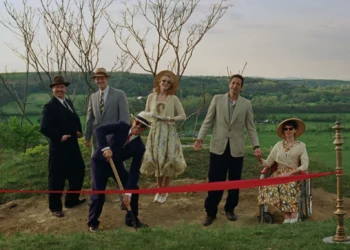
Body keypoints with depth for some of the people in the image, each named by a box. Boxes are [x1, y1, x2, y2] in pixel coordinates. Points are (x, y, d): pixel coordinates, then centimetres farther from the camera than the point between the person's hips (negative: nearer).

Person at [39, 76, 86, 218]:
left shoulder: (68, 102, 12)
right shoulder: (50, 106, -14)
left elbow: (75, 119, 19)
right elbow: (44, 128, -21)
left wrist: (79, 131, 0)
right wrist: (59, 137, -21)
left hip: (72, 145, 9)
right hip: (58, 147, -9)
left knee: (78, 171, 18)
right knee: (57, 177, 2)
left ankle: (72, 200, 33)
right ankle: (55, 207, 16)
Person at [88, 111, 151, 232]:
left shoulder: (139, 147, -16)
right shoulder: (121, 126, -19)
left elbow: (134, 171, -19)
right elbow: (100, 130, -27)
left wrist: (128, 192, -26)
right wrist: (105, 147, -42)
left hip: (117, 164, 3)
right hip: (100, 162, -3)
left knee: (133, 189, -2)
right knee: (98, 194, -10)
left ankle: (132, 219, 19)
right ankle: (93, 223, 13)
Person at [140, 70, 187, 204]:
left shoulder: (173, 98, -1)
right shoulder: (151, 96, 4)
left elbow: (183, 116, -2)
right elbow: (146, 113, 11)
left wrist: (171, 118, -16)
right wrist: (151, 114, -10)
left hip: (169, 132, -2)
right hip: (155, 131, 2)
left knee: (168, 160, 2)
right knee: (156, 161, 7)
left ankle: (165, 191, 16)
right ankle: (159, 189, 24)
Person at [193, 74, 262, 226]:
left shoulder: (246, 104, 4)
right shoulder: (217, 99, 3)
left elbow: (250, 127, 4)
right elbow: (208, 121, 2)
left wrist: (256, 146, -6)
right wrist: (200, 138, -10)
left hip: (236, 148, 1)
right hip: (219, 147, -1)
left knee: (234, 181, 9)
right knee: (215, 181, 0)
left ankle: (230, 209, 26)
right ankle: (211, 212, 11)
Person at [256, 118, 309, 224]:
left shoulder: (301, 146, 9)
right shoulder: (278, 145, 15)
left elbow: (305, 166, -3)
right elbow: (268, 163, 10)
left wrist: (290, 173, -16)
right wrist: (260, 159, -12)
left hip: (293, 174, -2)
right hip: (278, 173, 2)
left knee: (288, 185, -37)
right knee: (269, 185, -32)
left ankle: (290, 215, -31)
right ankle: (290, 214, -32)